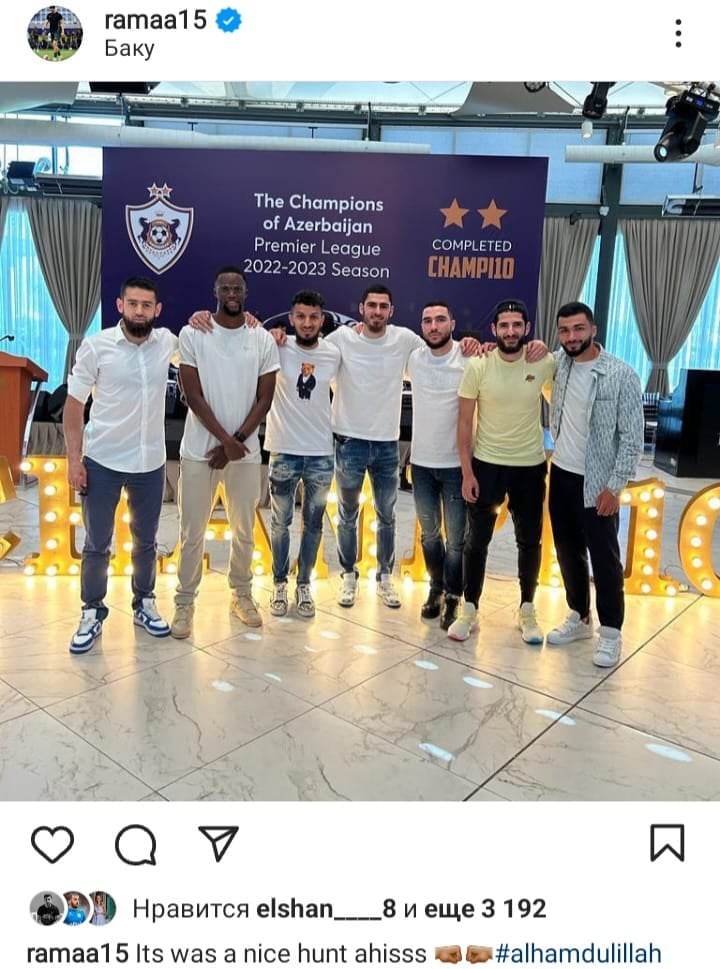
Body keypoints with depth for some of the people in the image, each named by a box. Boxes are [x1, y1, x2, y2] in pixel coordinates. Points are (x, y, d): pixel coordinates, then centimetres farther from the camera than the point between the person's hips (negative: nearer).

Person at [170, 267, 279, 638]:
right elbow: (193, 395, -8)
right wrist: (225, 439, -14)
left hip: (245, 451, 2)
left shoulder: (263, 339, 2)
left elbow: (264, 399, 0)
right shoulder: (192, 334, -4)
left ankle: (241, 594, 30)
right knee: (192, 532, 4)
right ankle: (185, 602, 18)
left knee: (244, 530, 13)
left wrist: (236, 442, -9)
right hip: (199, 450, -2)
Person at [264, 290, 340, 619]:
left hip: (322, 453, 2)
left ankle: (304, 585, 28)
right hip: (284, 452, -2)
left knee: (313, 524, 13)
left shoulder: (334, 354, -2)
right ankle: (280, 584, 28)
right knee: (280, 523, 11)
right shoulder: (277, 348, -9)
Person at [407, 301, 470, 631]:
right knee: (428, 533, 18)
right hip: (421, 463, 4)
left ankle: (452, 599, 22)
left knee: (456, 539, 5)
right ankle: (436, 589, 37)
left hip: (456, 464, -4)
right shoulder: (413, 358, 0)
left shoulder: (470, 359, -13)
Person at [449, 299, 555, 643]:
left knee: (529, 541, 12)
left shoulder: (545, 363, -8)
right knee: (476, 540, 6)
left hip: (531, 466, 1)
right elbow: (464, 421, -6)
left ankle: (527, 611, 29)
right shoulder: (478, 366, -10)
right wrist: (467, 472, -9)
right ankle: (469, 610, 22)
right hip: (486, 465, -1)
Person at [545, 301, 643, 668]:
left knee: (604, 557, 3)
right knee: (568, 551, 15)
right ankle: (579, 617, 32)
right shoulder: (560, 361, 0)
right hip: (561, 474, 6)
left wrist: (615, 486, -16)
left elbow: (633, 437, -13)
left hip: (596, 482, -5)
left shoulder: (622, 376, -15)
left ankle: (611, 632, 18)